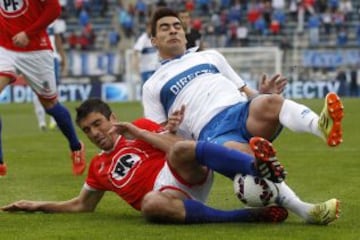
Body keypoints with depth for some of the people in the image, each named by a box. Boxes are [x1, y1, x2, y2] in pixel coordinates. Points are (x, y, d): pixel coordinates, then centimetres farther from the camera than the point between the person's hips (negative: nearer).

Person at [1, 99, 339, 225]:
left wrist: (136, 133, -2)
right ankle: (258, 215, -41)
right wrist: (38, 206, 34)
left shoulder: (139, 127, 20)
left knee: (182, 151, -37)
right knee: (151, 204, -38)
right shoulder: (98, 168, 29)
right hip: (167, 194, 2)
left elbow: (178, 147, 6)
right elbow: (83, 205, 38)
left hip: (185, 176, -2)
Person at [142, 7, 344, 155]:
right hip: (212, 134, -1)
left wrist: (263, 95, 4)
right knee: (241, 154, -40)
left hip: (243, 111, 2)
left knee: (269, 103, -37)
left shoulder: (211, 56, 32)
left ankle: (321, 127, -63)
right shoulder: (152, 87, 24)